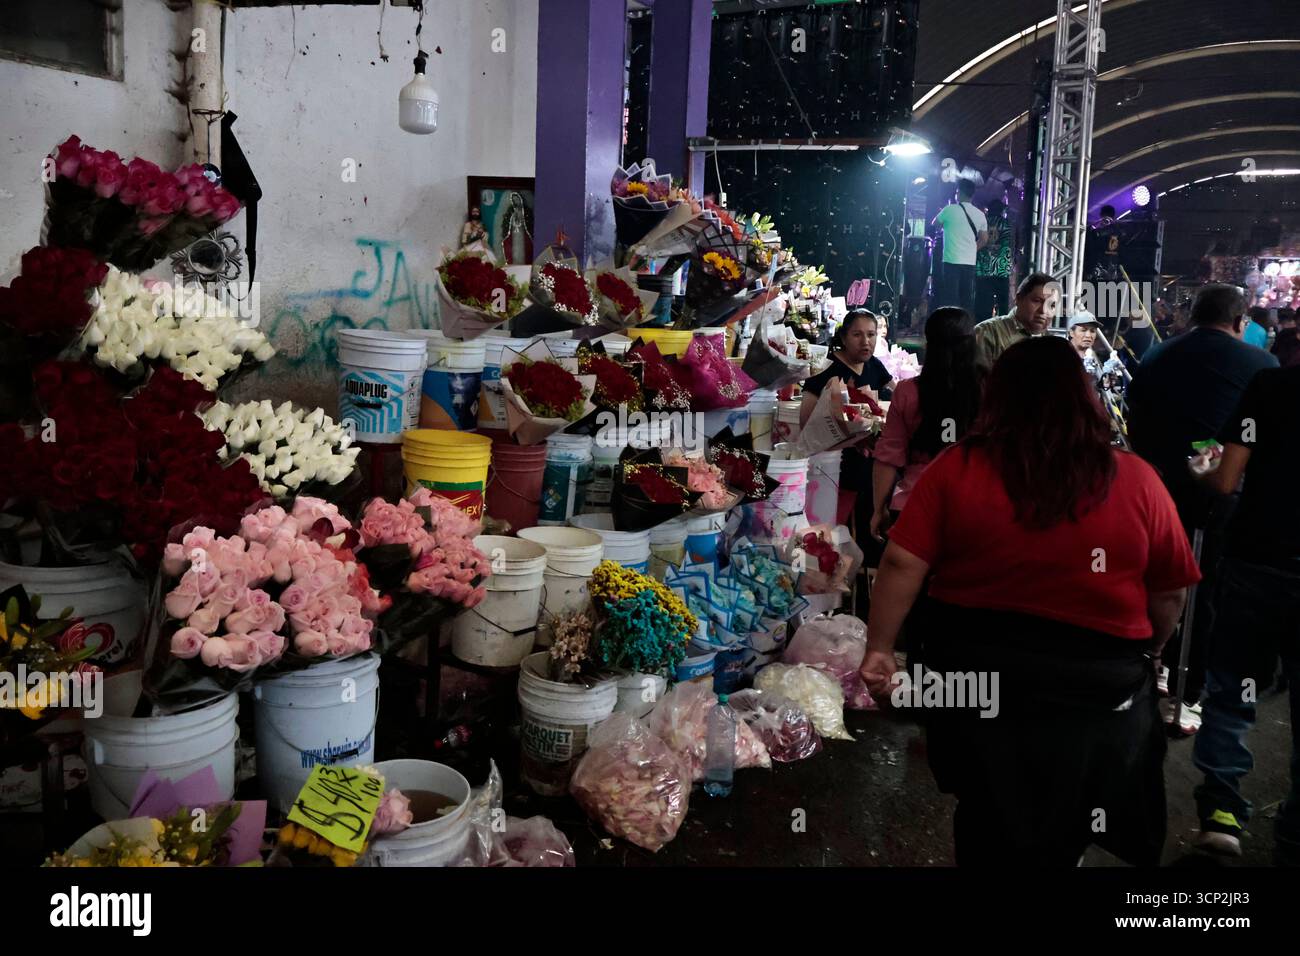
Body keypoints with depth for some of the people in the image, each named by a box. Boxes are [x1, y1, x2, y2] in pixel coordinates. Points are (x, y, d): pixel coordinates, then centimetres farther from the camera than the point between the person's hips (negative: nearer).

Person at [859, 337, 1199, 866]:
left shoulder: (955, 469, -8)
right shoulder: (1136, 480, -7)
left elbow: (902, 566, -12)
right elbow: (1170, 594, 0)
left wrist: (878, 648, -5)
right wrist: (1140, 654, 16)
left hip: (974, 672, 0)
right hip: (1095, 685, 0)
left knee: (987, 828, 23)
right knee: (1060, 836, 23)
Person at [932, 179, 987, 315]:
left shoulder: (950, 209, -4)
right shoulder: (980, 215, 9)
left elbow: (935, 224, 13)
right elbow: (984, 239, 15)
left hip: (951, 261, -4)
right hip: (970, 262, 4)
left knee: (950, 298, -4)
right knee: (967, 300, 6)